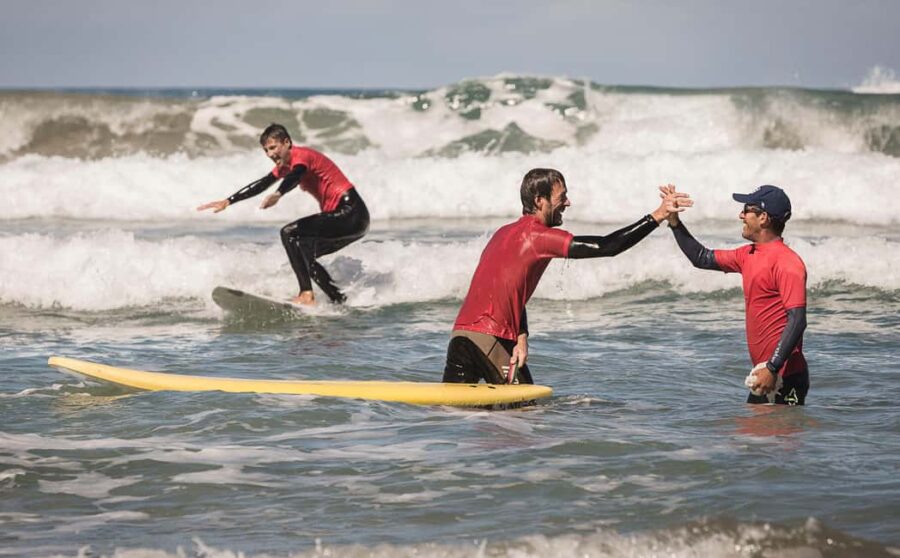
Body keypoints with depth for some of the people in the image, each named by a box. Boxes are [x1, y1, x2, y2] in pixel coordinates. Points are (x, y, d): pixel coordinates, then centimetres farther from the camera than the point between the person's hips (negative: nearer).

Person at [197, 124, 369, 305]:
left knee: (289, 233, -18)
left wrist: (278, 194, -54)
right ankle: (340, 300, 13)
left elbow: (295, 176, -34)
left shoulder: (301, 156, -12)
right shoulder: (285, 165, 17)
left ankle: (307, 295, -26)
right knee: (304, 257, 15)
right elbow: (261, 185, 24)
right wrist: (228, 202, 21)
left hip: (351, 214, -10)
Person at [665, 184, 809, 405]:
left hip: (784, 378, -10)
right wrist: (674, 222, 18)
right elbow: (702, 259, 25)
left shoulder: (787, 262, -15)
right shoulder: (748, 256, 14)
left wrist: (772, 369, -26)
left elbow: (797, 320, -22)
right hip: (765, 372, 10)